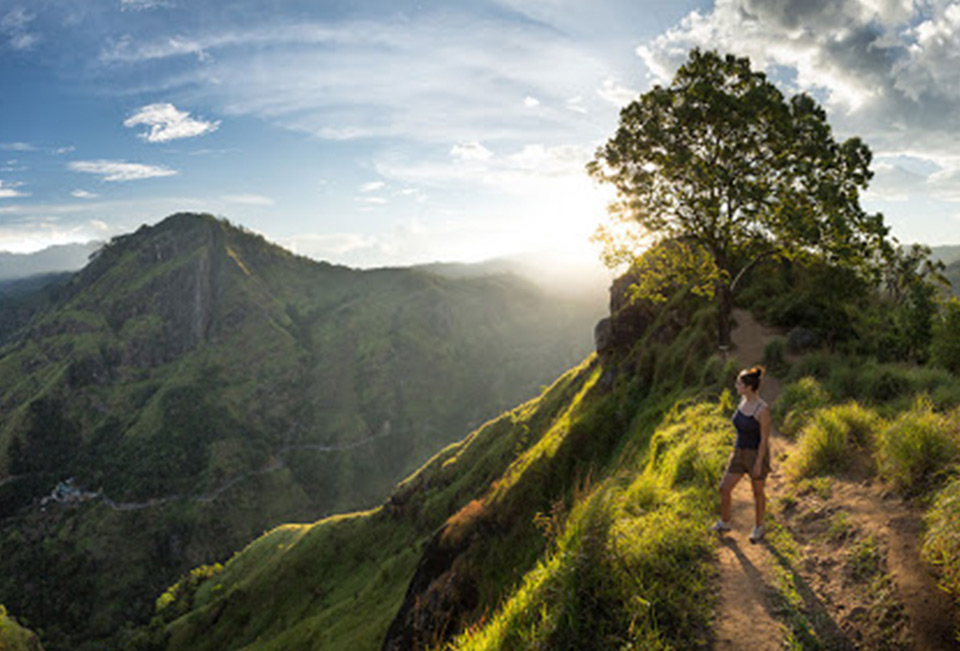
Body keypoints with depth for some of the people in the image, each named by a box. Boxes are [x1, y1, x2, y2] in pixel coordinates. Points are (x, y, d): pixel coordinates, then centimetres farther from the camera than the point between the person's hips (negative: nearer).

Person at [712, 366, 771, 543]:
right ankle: (724, 523, 28)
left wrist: (758, 464, -17)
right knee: (724, 488, 8)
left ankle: (758, 528, 37)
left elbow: (765, 439, -20)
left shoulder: (763, 410, -26)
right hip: (740, 453, 7)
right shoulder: (743, 401, -2)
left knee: (757, 492, 14)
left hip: (757, 455, -7)